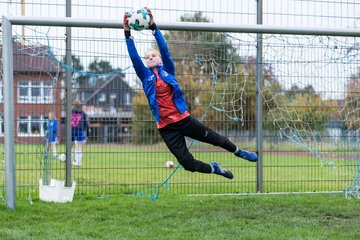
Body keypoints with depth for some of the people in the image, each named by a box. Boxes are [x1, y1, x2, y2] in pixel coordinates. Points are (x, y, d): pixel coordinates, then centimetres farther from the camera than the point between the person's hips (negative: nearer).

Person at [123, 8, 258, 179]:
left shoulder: (167, 70, 5)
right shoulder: (145, 76, 4)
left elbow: (164, 49, -7)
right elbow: (134, 58, -7)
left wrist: (153, 27, -17)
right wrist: (127, 33, -17)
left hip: (183, 119, 0)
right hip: (166, 128, 0)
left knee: (212, 137, 10)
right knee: (187, 163, -1)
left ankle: (238, 152, 40)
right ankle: (214, 169, 29)